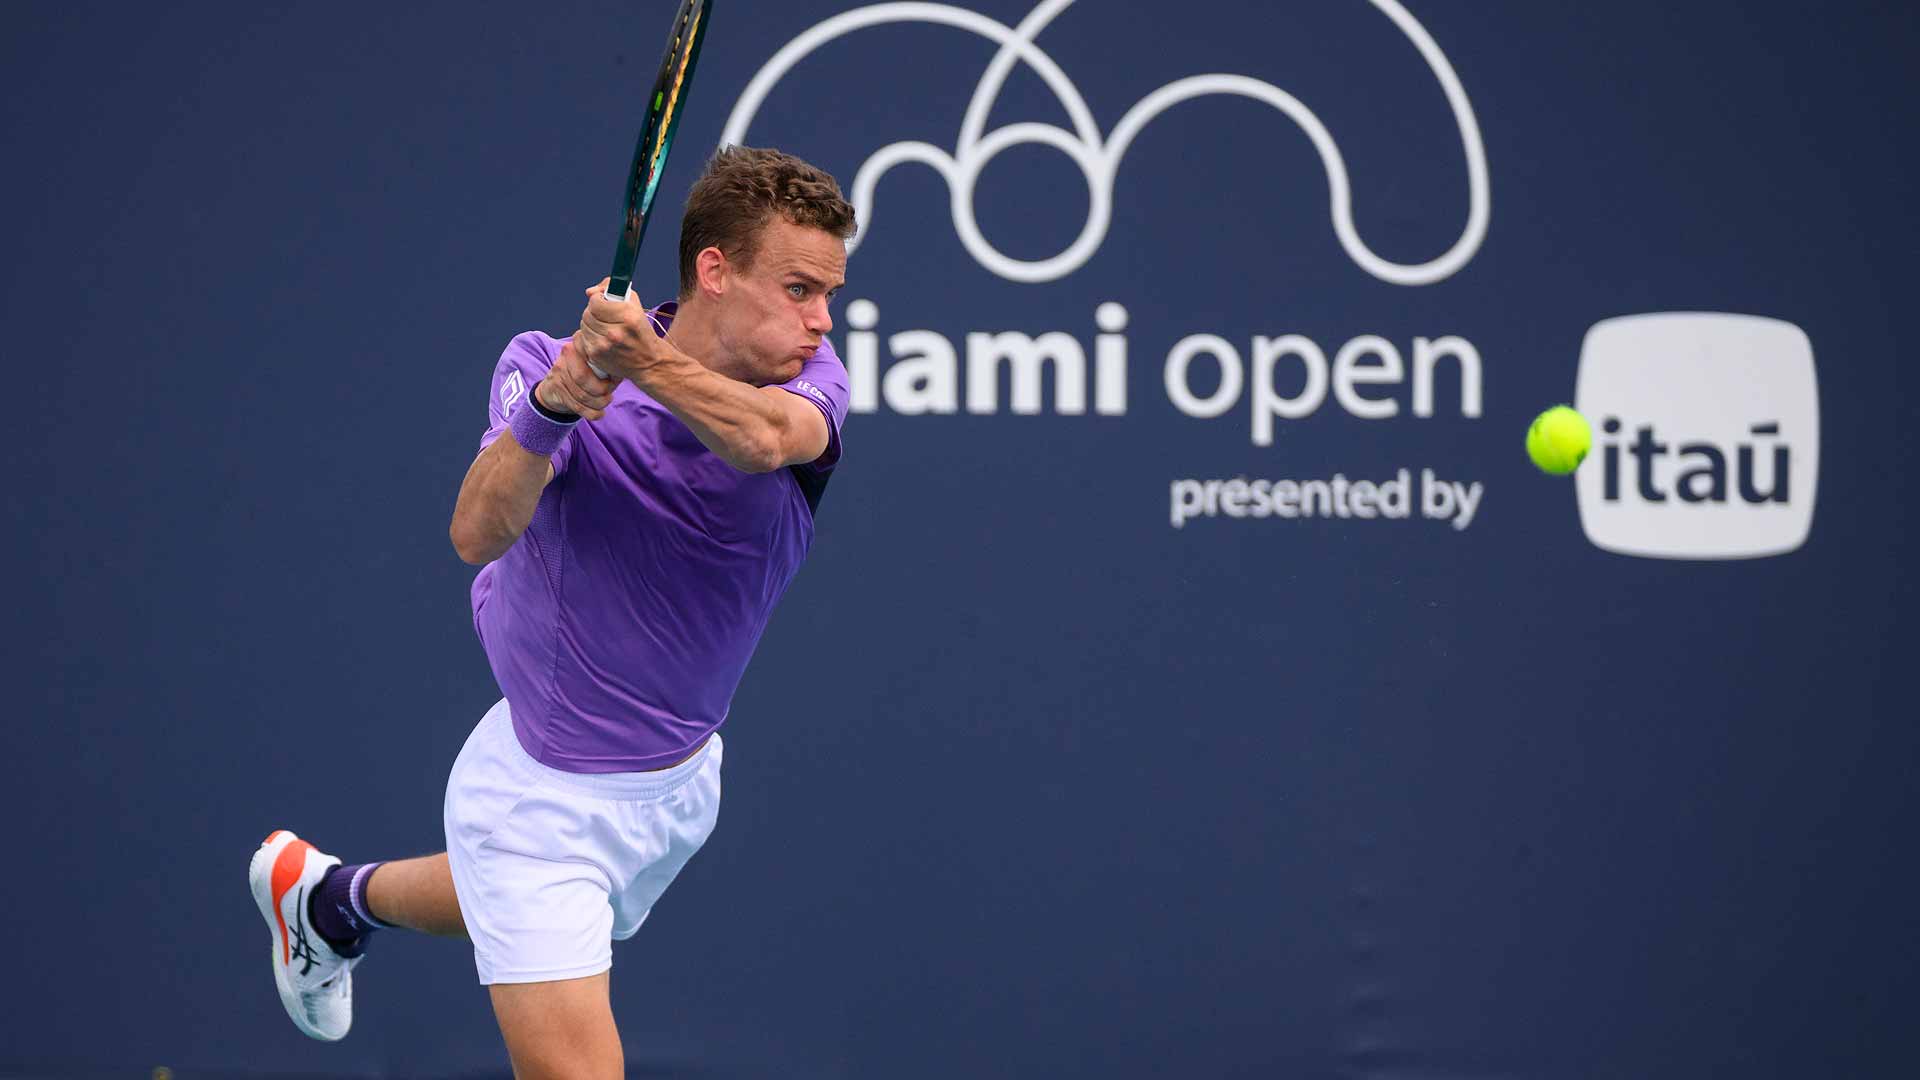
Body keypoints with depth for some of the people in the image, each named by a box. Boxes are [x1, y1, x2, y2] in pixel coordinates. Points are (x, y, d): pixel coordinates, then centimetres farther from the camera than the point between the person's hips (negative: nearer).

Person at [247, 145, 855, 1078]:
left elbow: (767, 437, -40)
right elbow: (477, 535, -38)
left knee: (529, 907, 32)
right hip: (546, 800, -5)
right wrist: (549, 407, -56)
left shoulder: (807, 378, -15)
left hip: (678, 781, 6)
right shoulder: (545, 367, -22)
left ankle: (328, 895, 61)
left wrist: (642, 356, -58)